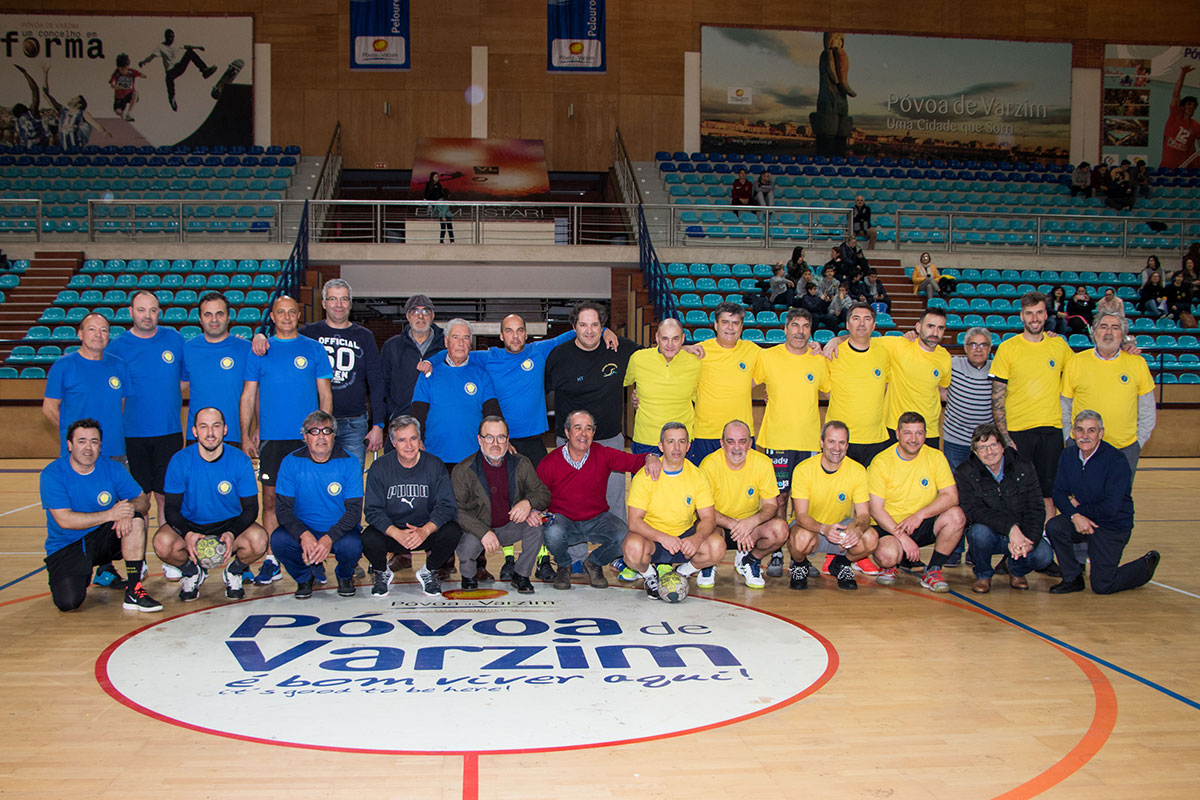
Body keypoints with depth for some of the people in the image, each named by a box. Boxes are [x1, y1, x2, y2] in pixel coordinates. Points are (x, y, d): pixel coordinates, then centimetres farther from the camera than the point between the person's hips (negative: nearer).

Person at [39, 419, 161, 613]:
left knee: (136, 519, -25)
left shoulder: (112, 469, -2)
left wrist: (128, 511, -28)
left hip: (103, 539, 3)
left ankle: (133, 592, -23)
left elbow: (143, 500, -4)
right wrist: (109, 514, -29)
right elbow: (64, 520, -22)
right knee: (68, 602, -25)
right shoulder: (52, 475, -13)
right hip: (66, 547, -3)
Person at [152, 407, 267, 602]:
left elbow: (250, 507, -8)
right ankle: (192, 573, 4)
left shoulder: (240, 460, -11)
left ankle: (234, 572, 5)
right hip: (190, 525, 0)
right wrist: (188, 534, -30)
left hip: (230, 524, 0)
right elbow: (171, 508, -9)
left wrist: (231, 534, -28)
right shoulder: (180, 461, -11)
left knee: (258, 540, -31)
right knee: (162, 542, -32)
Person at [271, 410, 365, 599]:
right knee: (278, 540, -29)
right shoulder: (291, 462, -6)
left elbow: (354, 510, -11)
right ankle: (305, 576, 5)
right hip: (303, 528, 1)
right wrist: (304, 535, -27)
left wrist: (329, 538, -28)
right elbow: (283, 508, -8)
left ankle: (345, 576, 7)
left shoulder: (349, 462, -9)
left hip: (339, 529, -1)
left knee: (352, 546, -33)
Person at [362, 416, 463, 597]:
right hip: (391, 530, 0)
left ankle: (429, 571, 4)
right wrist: (397, 534, -28)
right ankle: (382, 573, 6)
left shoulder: (435, 465, -6)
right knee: (369, 539, -31)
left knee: (453, 532, -28)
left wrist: (425, 530, -30)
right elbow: (372, 510, -10)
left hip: (428, 530, 1)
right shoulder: (380, 468, -6)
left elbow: (447, 506, -11)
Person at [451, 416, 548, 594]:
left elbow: (543, 493, 3)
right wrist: (484, 532, -29)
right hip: (477, 529, -2)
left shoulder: (521, 464, -2)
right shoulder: (463, 470, -11)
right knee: (467, 547, -33)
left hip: (510, 527, 3)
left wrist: (528, 503, -23)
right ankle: (468, 576, 7)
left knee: (535, 524, -25)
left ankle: (521, 575, -3)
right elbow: (457, 510, -15)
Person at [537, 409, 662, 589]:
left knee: (625, 536, -26)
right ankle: (564, 566, 3)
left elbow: (633, 460, -8)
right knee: (553, 533, -36)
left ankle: (594, 563, 9)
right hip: (563, 519, -2)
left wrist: (650, 458, -31)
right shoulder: (549, 463, -10)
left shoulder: (603, 455, -6)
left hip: (597, 519, 2)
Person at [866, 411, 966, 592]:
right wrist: (902, 536, -22)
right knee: (887, 554, -34)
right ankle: (888, 566, 7)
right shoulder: (881, 462, -9)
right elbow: (875, 509, -12)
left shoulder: (936, 457, -1)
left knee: (956, 515, -24)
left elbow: (951, 496, -9)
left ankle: (933, 571, -7)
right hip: (889, 526, -3)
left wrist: (920, 515, -23)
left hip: (924, 526, 3)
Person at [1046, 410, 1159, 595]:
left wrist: (1079, 508, -11)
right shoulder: (1068, 455, -2)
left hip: (1113, 526, -5)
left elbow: (1110, 508, -23)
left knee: (1102, 586, -6)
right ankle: (1073, 579, -3)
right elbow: (1059, 493, -5)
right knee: (1054, 527, -27)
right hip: (1082, 520, 5)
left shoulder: (1116, 462, -20)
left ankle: (1146, 565, 25)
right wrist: (1075, 515, -23)